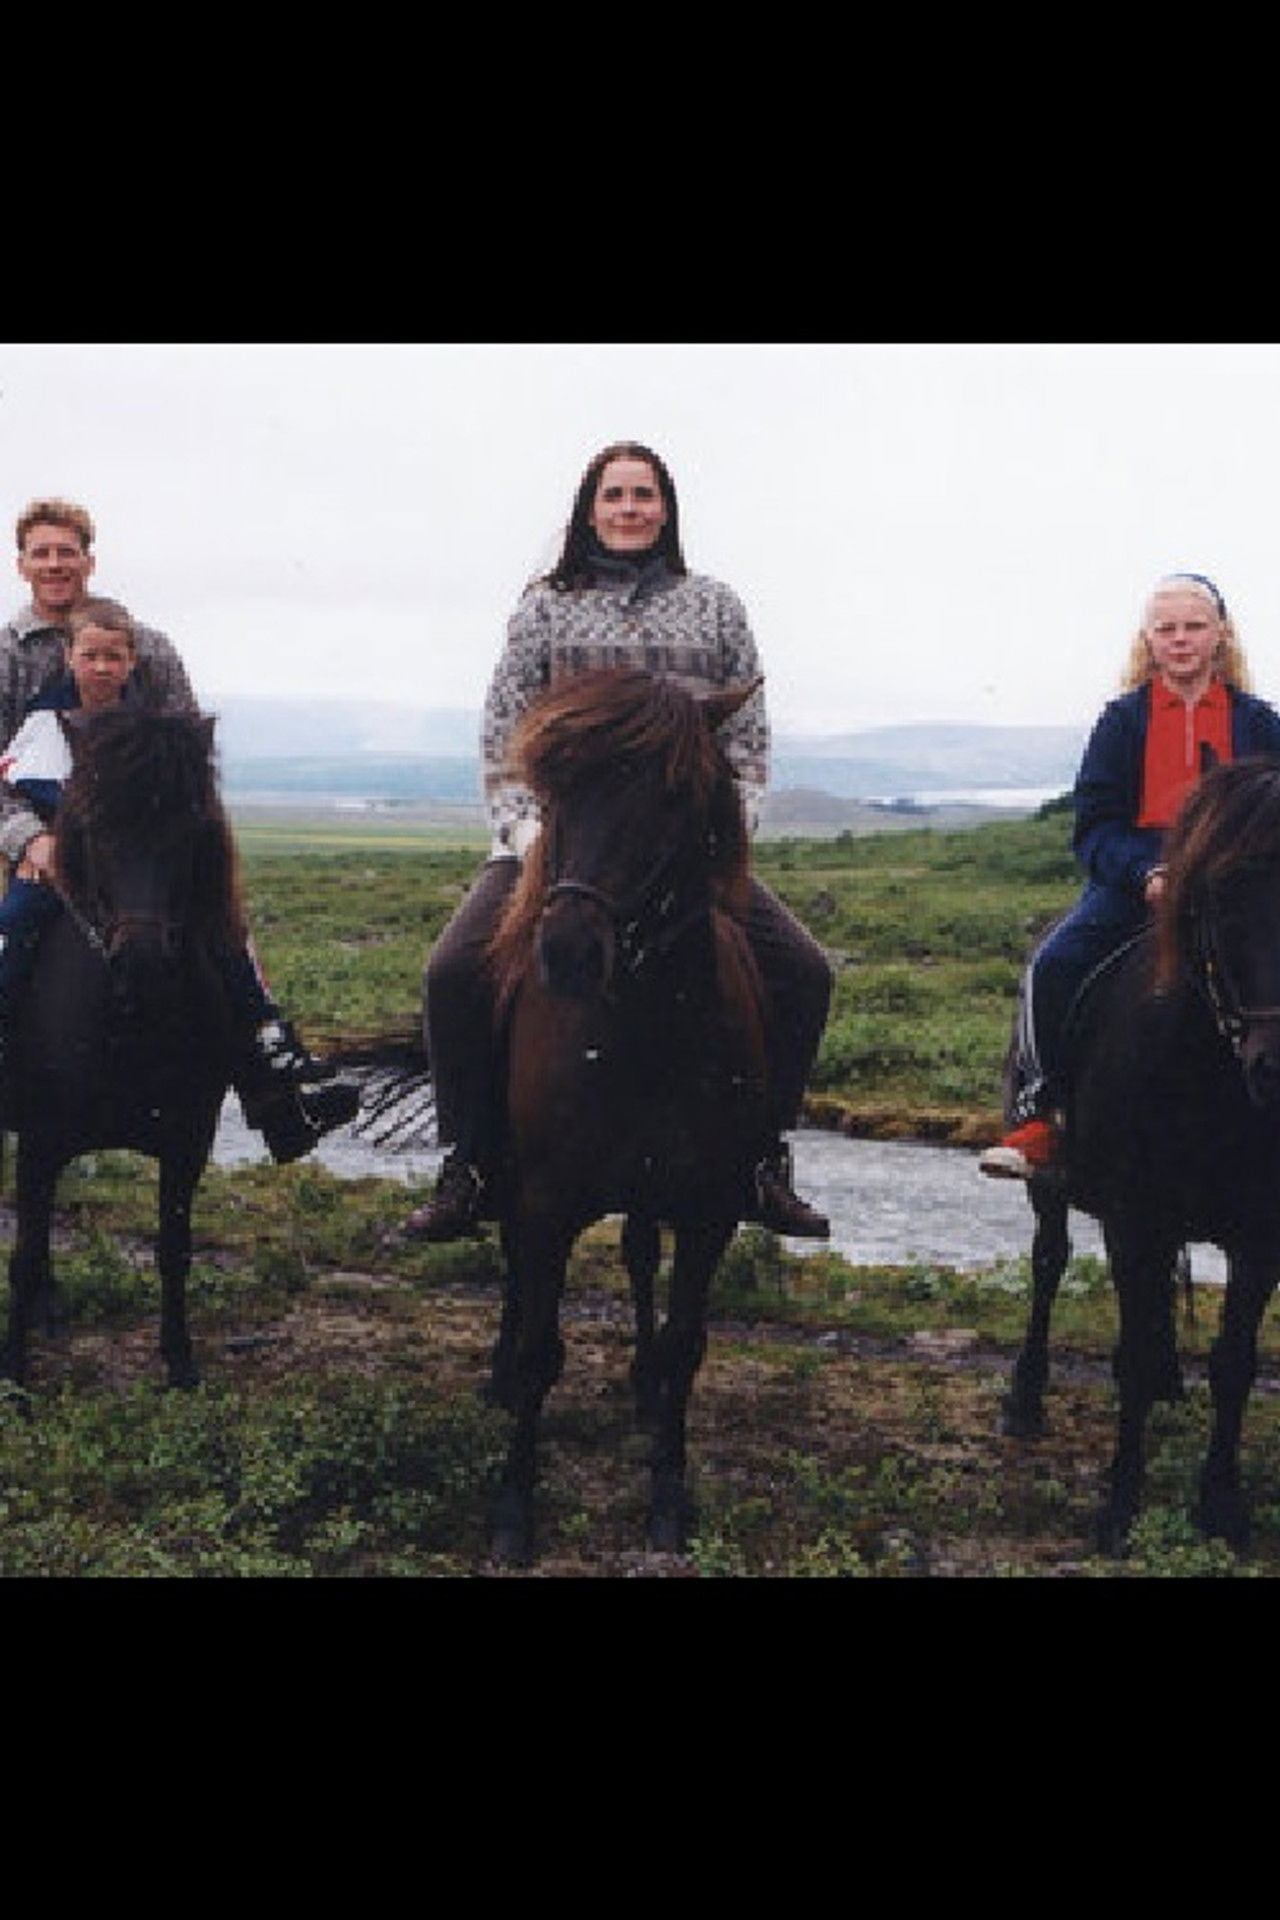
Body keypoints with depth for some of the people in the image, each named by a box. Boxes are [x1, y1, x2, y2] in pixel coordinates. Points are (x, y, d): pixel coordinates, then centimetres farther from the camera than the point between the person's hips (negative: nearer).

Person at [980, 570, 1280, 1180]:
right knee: (1053, 966, -23)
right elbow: (1094, 825, 3)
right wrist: (1146, 873, -16)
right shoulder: (1123, 720, 8)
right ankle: (1035, 1118, -14)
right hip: (1132, 882, 0)